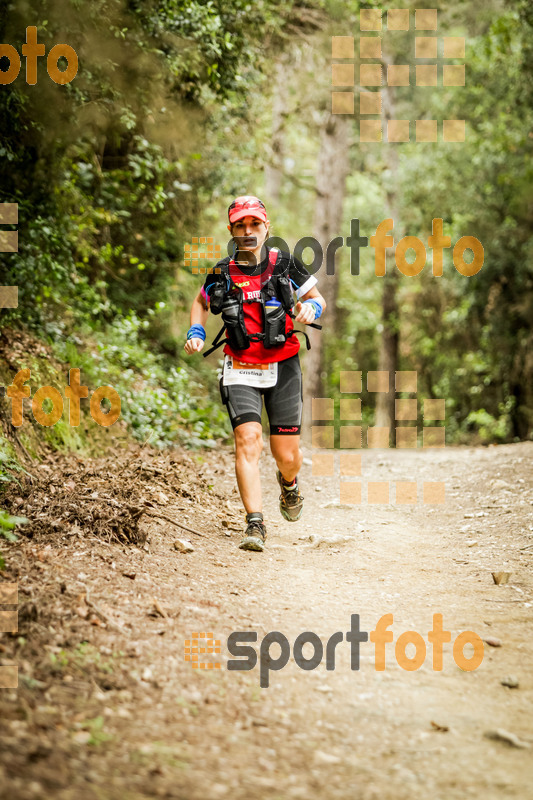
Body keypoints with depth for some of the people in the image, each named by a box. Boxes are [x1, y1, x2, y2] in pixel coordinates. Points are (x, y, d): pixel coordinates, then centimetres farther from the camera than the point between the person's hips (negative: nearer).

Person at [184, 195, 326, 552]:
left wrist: (311, 307, -15)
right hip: (241, 370, 0)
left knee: (286, 454, 2)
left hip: (283, 367, 0)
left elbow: (319, 298, 8)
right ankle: (255, 525, -18)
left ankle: (289, 482, 40)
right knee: (248, 439, -19)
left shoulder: (285, 264, -3)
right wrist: (196, 333, 2)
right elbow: (201, 303, 20)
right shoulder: (222, 274, 0)